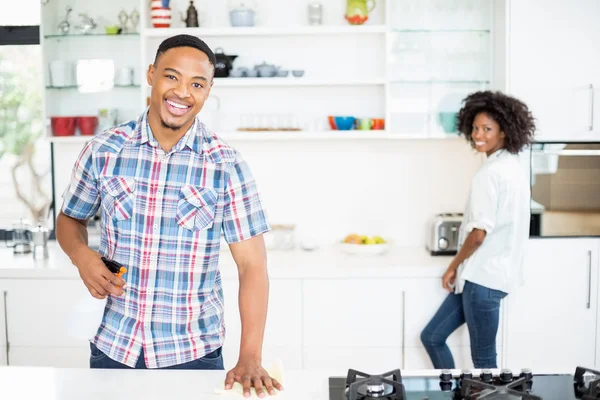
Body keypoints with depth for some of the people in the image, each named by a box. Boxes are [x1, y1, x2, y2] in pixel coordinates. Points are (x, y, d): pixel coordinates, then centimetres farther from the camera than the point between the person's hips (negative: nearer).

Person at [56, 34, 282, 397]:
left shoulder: (226, 165, -9)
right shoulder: (103, 151, -3)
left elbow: (252, 265, -9)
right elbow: (70, 219, 12)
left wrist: (250, 358, -17)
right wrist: (82, 255, -10)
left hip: (195, 354, -1)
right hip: (112, 348, 2)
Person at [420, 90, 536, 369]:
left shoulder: (491, 172, -18)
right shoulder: (512, 166, 13)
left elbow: (479, 233, -21)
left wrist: (453, 266, -5)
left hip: (483, 276, -10)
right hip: (493, 272, 10)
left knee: (483, 362, 3)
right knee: (432, 337, 15)